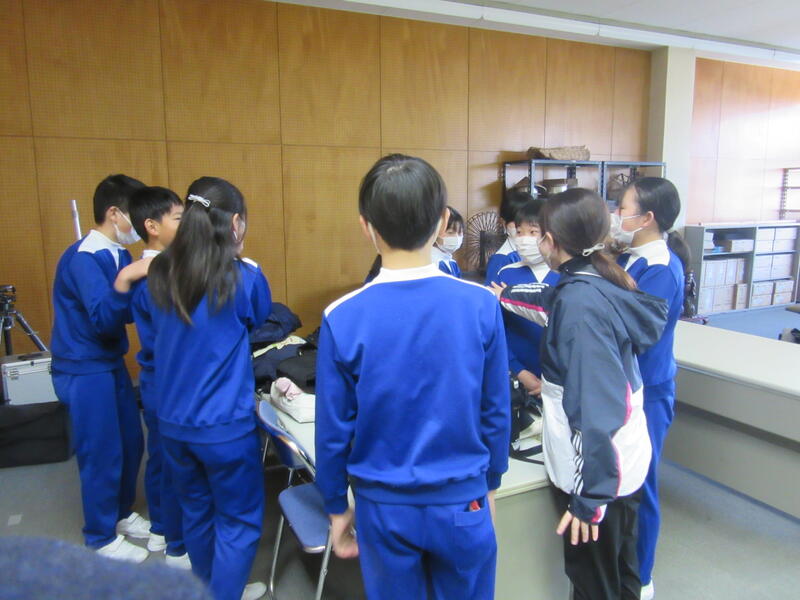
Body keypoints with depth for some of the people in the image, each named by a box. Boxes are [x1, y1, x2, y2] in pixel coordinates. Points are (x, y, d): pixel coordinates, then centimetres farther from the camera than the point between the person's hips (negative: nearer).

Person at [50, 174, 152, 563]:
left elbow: (130, 311, 6)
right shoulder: (83, 258, -20)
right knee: (102, 455, 4)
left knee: (131, 444, 17)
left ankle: (121, 514, 38)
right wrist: (126, 279, -40)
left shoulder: (118, 255, 5)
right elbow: (104, 318, -28)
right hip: (85, 371, -8)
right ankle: (101, 538, 24)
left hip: (112, 365, 8)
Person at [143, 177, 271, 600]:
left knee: (197, 514, 24)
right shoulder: (243, 278, -16)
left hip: (172, 422, 6)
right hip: (224, 425, -6)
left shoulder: (159, 273, -1)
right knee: (238, 521, 13)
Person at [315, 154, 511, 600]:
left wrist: (337, 508, 7)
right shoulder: (481, 306, -15)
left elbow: (333, 429, -9)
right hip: (462, 501, 1)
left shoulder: (343, 319, -17)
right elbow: (497, 412, -5)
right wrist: (489, 483, 11)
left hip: (384, 505, 0)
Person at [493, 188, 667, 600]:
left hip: (598, 471, -8)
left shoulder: (579, 301, -26)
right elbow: (554, 301, 23)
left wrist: (590, 496, -23)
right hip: (626, 459, 8)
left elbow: (595, 407, -29)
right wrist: (506, 297, 39)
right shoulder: (601, 282, 0)